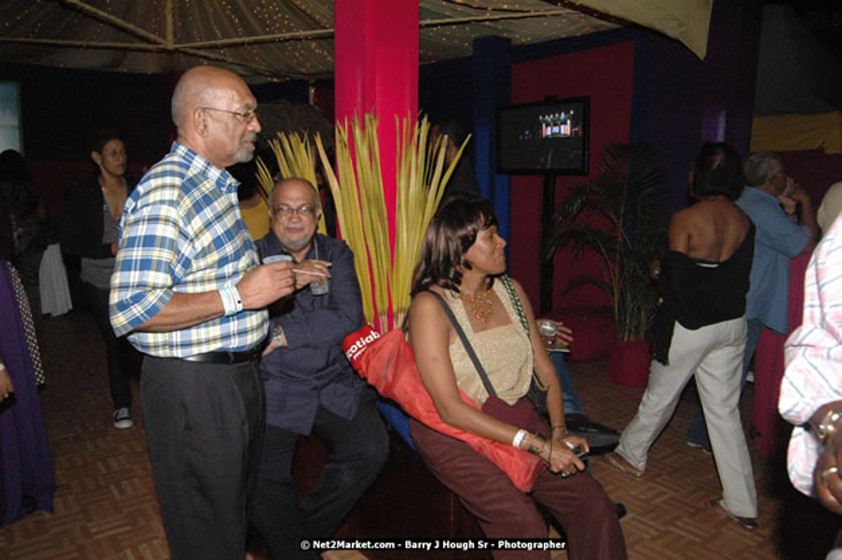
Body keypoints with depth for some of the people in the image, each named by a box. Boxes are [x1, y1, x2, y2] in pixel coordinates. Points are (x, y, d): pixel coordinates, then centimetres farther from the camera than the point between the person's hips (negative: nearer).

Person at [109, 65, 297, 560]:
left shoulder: (215, 185, 11)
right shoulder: (164, 193, -21)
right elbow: (130, 310, -27)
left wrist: (270, 277, 11)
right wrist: (239, 295, -26)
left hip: (238, 373, 9)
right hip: (194, 387, -9)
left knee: (238, 507, 26)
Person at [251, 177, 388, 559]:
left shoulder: (336, 254, 10)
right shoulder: (254, 256, 4)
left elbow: (349, 318, -5)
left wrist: (281, 334, -10)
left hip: (334, 384, 2)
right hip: (273, 388, -2)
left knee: (371, 449, -17)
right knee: (260, 474, -22)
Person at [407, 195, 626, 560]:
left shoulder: (511, 291, 8)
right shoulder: (430, 306, -13)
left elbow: (545, 370, 10)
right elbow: (451, 409, -18)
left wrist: (558, 432, -7)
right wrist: (538, 445, -20)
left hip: (519, 422, 6)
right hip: (455, 434, -5)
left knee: (595, 506, -10)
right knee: (522, 522, -24)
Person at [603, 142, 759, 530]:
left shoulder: (685, 219, -16)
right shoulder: (744, 222, 2)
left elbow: (675, 280, -14)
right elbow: (742, 279, 8)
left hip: (691, 325, -6)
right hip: (733, 324, 6)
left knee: (660, 395, 14)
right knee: (725, 409, 11)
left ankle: (631, 454, 38)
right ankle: (743, 506, 17)